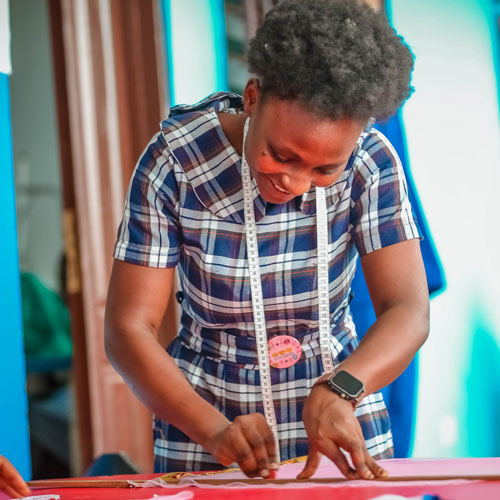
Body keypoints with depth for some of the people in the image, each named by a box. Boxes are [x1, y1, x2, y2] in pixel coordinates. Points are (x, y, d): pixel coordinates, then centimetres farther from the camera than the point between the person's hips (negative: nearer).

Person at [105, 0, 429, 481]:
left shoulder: (370, 162, -14)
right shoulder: (173, 164, -18)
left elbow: (408, 312, -16)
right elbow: (128, 328, -18)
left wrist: (339, 391, -35)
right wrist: (214, 430, -33)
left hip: (340, 392, 1)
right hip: (201, 420, -1)